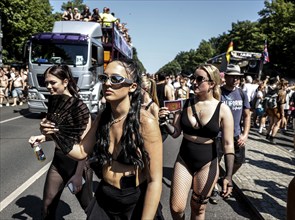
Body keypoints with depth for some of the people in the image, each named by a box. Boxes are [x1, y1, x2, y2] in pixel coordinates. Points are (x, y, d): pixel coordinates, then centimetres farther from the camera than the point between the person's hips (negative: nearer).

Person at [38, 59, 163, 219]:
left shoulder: (146, 122, -23)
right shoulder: (102, 118, -5)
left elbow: (155, 181, -21)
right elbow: (82, 152, 6)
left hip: (135, 203, -5)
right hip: (103, 198, 6)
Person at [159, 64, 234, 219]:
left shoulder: (222, 110, -11)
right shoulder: (185, 104, -4)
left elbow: (228, 144, -10)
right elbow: (175, 133, 3)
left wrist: (228, 176, -15)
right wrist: (164, 121, -18)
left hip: (207, 163, -2)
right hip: (184, 159, 2)